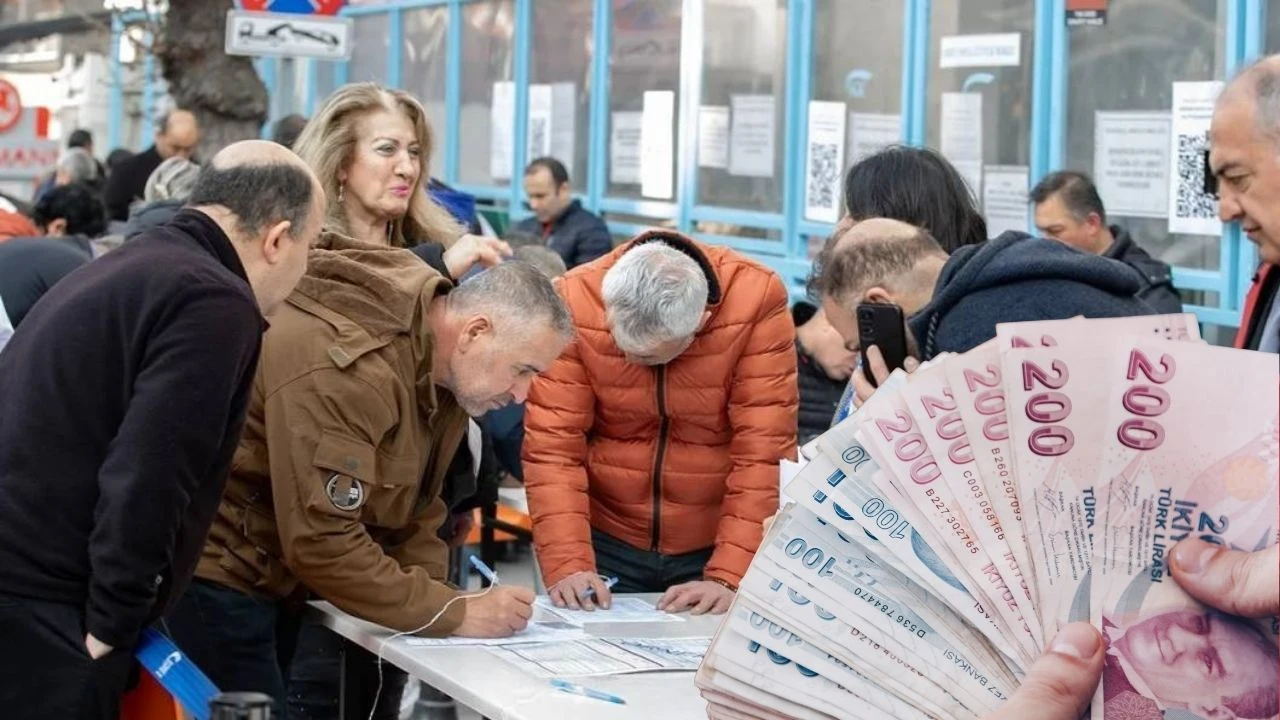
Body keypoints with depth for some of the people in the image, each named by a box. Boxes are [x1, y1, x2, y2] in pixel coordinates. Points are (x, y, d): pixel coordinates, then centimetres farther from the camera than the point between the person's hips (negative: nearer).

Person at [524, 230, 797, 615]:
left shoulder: (758, 301, -20)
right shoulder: (573, 304, -17)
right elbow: (552, 446, -16)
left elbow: (764, 452, -21)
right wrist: (567, 564, -25)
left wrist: (728, 577, -26)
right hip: (605, 543, 1)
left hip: (715, 548, -1)